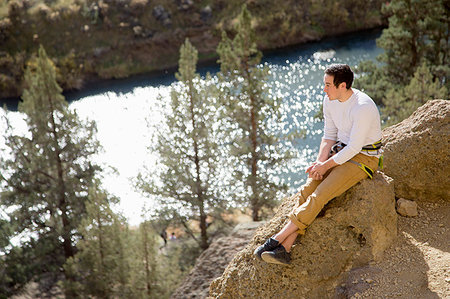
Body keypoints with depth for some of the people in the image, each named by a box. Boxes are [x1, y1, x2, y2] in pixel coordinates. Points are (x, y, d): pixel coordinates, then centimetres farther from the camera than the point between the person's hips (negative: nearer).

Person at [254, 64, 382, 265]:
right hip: (341, 153, 7)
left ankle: (277, 239, -18)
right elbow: (329, 136, 9)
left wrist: (325, 165, -17)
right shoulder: (330, 101, 1)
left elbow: (354, 148, -22)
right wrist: (319, 162, -7)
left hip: (364, 157, -7)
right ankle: (284, 249, -19)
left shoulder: (363, 107, -24)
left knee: (319, 196, -23)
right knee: (306, 192, -13)